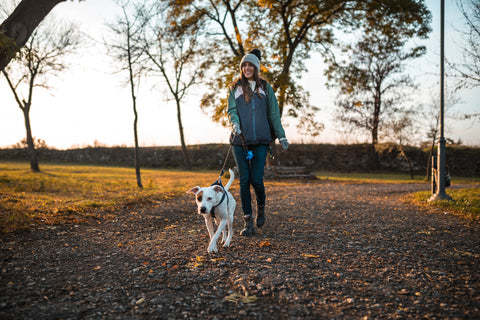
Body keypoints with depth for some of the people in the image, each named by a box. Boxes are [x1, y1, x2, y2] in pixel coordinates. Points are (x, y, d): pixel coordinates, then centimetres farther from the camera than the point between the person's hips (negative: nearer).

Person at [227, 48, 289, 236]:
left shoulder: (265, 88, 12)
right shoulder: (235, 88, 12)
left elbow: (274, 114, 11)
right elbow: (231, 110, 2)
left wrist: (281, 136, 3)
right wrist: (234, 124, -20)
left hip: (260, 140, 0)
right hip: (239, 141, 1)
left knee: (256, 180, -8)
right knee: (244, 180, -1)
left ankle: (261, 207, 24)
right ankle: (248, 222, 8)